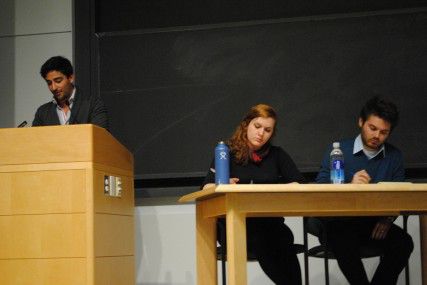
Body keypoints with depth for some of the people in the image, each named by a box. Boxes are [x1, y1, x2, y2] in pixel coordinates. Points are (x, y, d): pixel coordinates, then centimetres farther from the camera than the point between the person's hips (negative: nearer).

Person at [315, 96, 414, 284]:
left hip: (376, 223, 2)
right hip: (341, 222, -2)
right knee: (343, 241, -35)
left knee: (404, 242, -26)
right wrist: (350, 186, -26)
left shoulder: (394, 157, 9)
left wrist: (388, 219, -14)